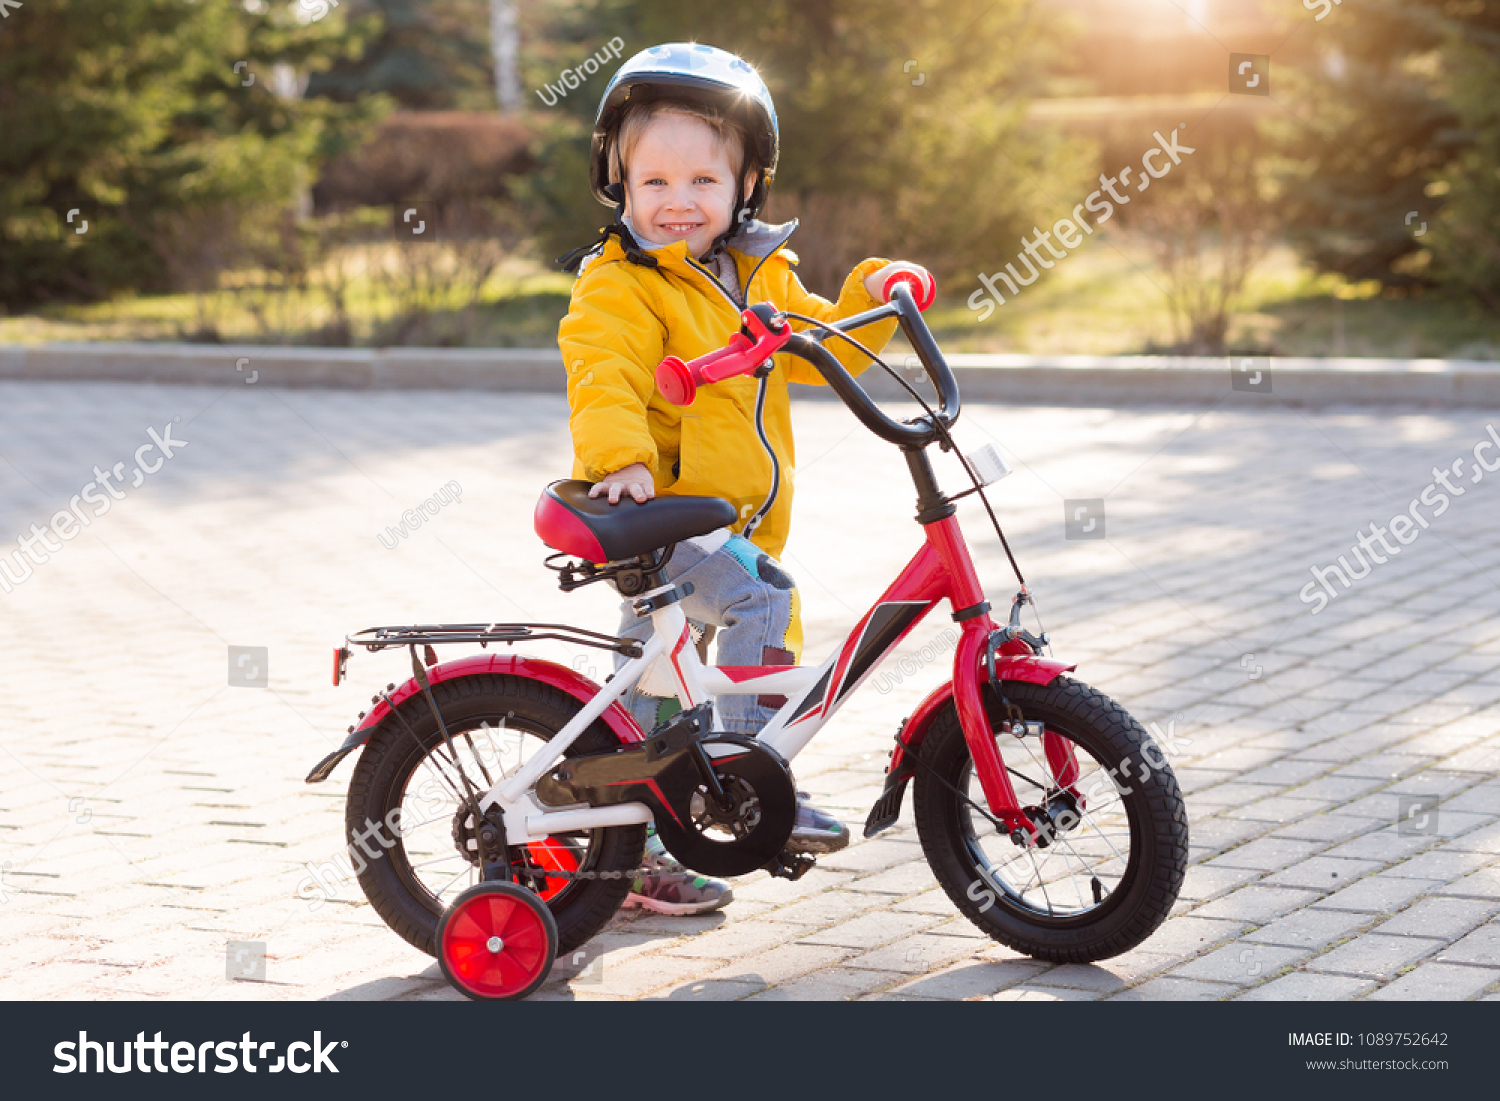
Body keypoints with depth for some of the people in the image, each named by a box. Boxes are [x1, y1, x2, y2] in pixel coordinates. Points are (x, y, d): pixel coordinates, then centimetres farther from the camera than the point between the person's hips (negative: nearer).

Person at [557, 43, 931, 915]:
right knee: (758, 596, -30)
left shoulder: (762, 278, 11)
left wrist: (874, 298, -1)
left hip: (733, 516, 7)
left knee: (655, 690, 16)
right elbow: (606, 378, -25)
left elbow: (823, 345, 16)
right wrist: (621, 459, -41)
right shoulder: (619, 287, -11)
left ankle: (636, 853, 26)